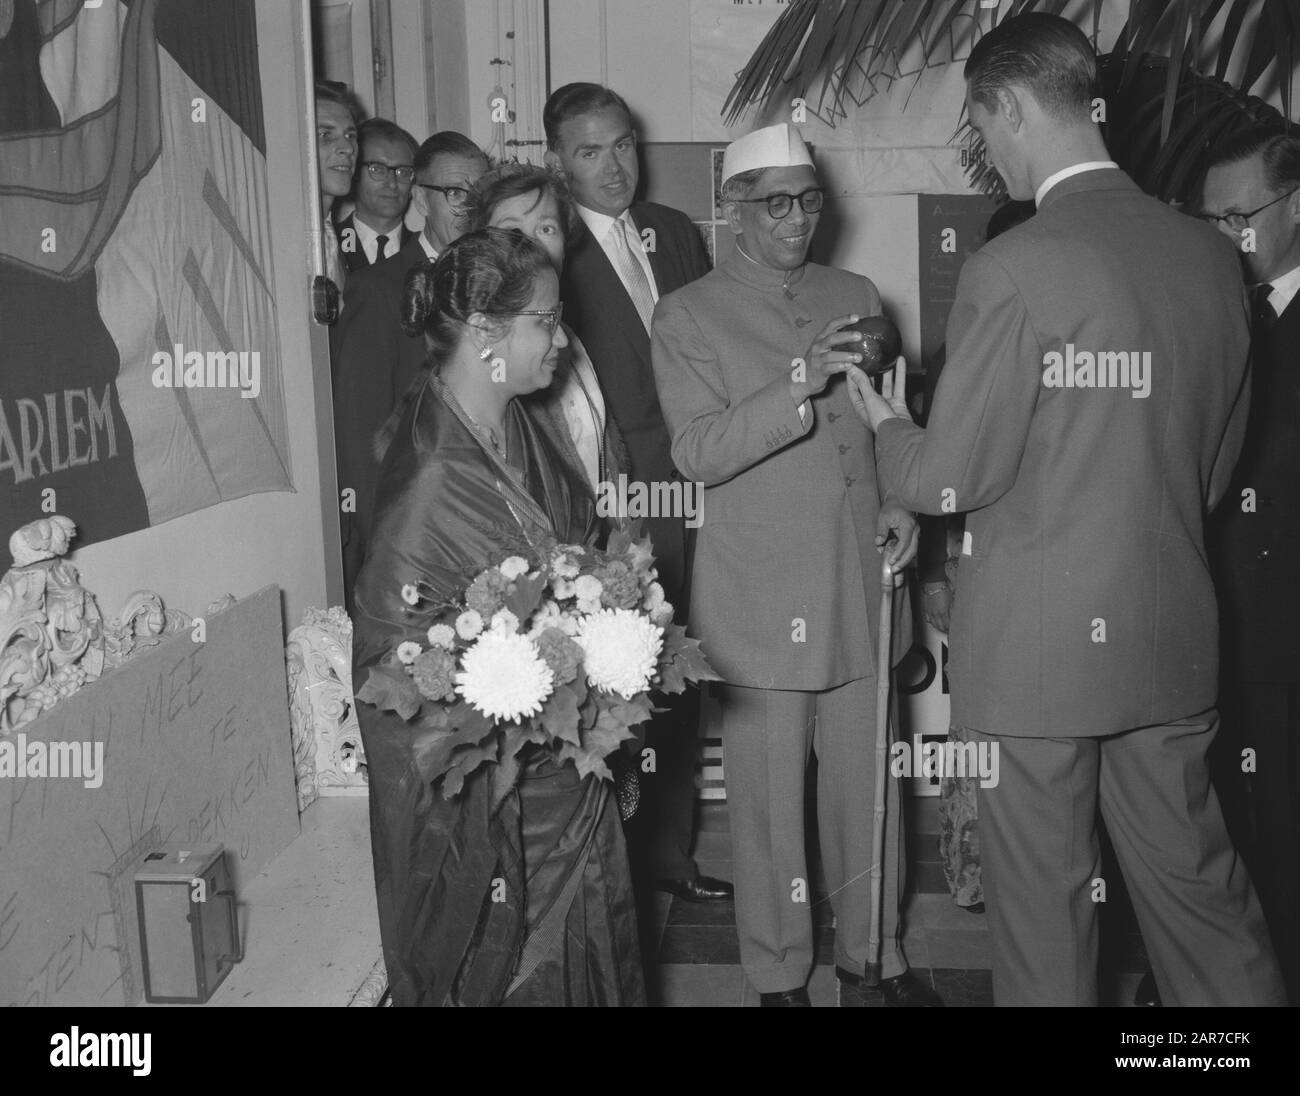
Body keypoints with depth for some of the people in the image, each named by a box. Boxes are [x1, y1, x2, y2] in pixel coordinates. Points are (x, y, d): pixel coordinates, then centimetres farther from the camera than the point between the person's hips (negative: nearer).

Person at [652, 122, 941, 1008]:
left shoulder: (858, 297, 14)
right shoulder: (688, 316, 0)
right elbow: (698, 452, -11)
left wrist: (900, 503, 2)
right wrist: (796, 386, -22)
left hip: (861, 585, 4)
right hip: (760, 598, -3)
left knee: (870, 786, 10)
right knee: (770, 797, 5)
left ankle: (874, 950, 31)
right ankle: (780, 973, 23)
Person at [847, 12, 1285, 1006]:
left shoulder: (1013, 269, -17)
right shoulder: (1213, 255, 2)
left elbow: (949, 483, -13)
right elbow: (1217, 467, 11)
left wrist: (887, 425, 6)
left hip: (1036, 642, -5)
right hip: (1173, 635, 6)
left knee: (1045, 901, 11)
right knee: (1197, 882, 18)